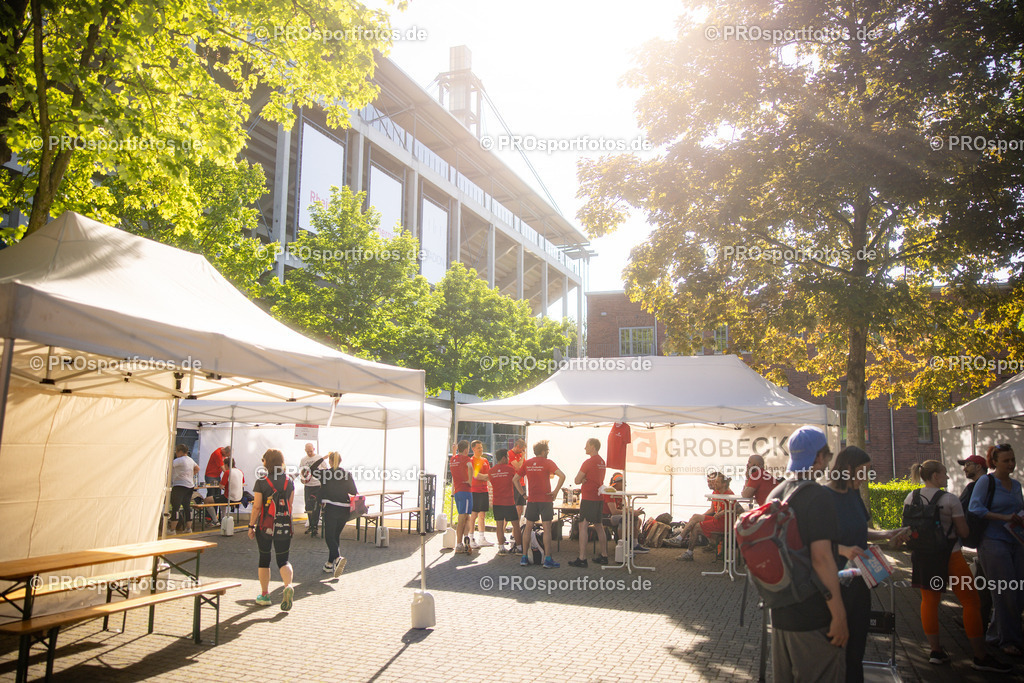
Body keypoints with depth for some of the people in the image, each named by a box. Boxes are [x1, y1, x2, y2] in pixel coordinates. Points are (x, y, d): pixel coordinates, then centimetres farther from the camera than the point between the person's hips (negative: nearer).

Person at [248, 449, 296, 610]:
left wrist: (252, 526, 0)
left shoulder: (261, 482, -9)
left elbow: (257, 506, -9)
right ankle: (288, 586, -19)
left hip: (265, 526, -2)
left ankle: (264, 595, 22)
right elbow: (290, 505, 7)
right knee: (283, 559, 8)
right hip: (284, 527, 2)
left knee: (264, 559, 14)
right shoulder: (289, 481, 2)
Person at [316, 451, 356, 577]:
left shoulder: (325, 474, -7)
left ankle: (338, 558, -24)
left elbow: (313, 470, 11)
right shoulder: (347, 475, 2)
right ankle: (330, 563, 24)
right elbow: (354, 493, 4)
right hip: (344, 510, 4)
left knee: (329, 536, 0)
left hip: (330, 509, -4)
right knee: (336, 536, 17)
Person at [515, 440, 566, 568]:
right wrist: (555, 492, -11)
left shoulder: (527, 463, 7)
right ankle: (548, 559, -1)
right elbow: (562, 476, -18)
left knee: (528, 528, 12)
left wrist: (523, 494, 10)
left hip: (531, 500, 4)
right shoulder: (547, 463, -5)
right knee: (547, 529, 0)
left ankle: (524, 558, 13)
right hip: (545, 500, -4)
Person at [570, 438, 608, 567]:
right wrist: (585, 480, 3)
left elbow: (577, 480, -13)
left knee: (583, 526, -7)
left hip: (588, 498, -9)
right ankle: (604, 556, 21)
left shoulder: (588, 462, -14)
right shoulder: (602, 461, 13)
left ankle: (582, 558, -10)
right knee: (599, 526, 16)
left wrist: (582, 479, 8)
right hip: (599, 497, 9)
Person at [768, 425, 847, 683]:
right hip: (814, 615, -8)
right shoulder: (817, 496, -18)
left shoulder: (775, 494, 9)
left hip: (780, 611, 8)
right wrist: (839, 615, -20)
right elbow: (821, 558, -24)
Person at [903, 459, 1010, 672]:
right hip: (949, 556, -5)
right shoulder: (950, 500, -13)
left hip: (922, 557, 5)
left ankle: (936, 651, 14)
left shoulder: (910, 498, 1)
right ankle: (981, 657, 11)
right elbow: (964, 532, -8)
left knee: (929, 601, 11)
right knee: (971, 603, 6)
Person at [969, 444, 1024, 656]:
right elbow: (975, 508, -14)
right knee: (1005, 593, -5)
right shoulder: (986, 481, -4)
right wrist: (1004, 517, -21)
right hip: (994, 542, -6)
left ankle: (997, 633, 20)